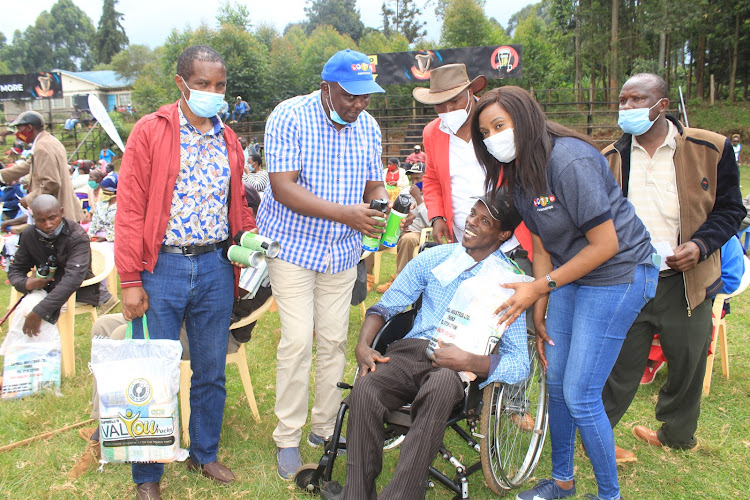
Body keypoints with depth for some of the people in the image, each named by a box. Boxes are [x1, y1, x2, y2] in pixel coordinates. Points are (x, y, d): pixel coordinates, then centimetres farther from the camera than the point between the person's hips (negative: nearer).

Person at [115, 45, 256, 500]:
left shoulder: (229, 141, 11)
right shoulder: (150, 132, -4)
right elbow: (130, 207, -7)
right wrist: (130, 280, -10)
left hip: (215, 267, 5)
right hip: (163, 267, -4)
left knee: (212, 370, 14)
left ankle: (204, 454, 34)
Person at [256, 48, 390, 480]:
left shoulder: (368, 126, 3)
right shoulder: (289, 117, -14)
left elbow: (374, 184, 9)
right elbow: (283, 188, -21)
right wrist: (345, 213, -30)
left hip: (342, 250, 5)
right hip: (293, 245, -4)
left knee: (334, 340, 7)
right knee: (298, 340, -8)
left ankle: (325, 428, 24)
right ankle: (288, 439, 9)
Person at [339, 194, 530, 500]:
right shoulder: (434, 258, 14)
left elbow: (520, 364, -2)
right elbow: (385, 306, 17)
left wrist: (467, 361, -19)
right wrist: (363, 345, -3)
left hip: (460, 369, -3)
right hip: (410, 350, 3)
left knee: (441, 387, -39)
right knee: (364, 388, -29)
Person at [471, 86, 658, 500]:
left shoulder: (570, 161, -24)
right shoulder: (519, 173, 3)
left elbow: (606, 244, -22)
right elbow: (542, 247, 8)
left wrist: (539, 287, -16)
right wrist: (539, 311, 6)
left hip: (617, 275, -8)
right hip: (570, 275, 8)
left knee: (579, 396, -6)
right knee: (555, 383, 12)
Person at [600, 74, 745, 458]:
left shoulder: (710, 149, -2)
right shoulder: (611, 159, 5)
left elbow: (730, 209, 2)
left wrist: (701, 244, -14)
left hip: (685, 281, 0)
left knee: (688, 363, 15)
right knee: (619, 365, 7)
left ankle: (677, 434, 41)